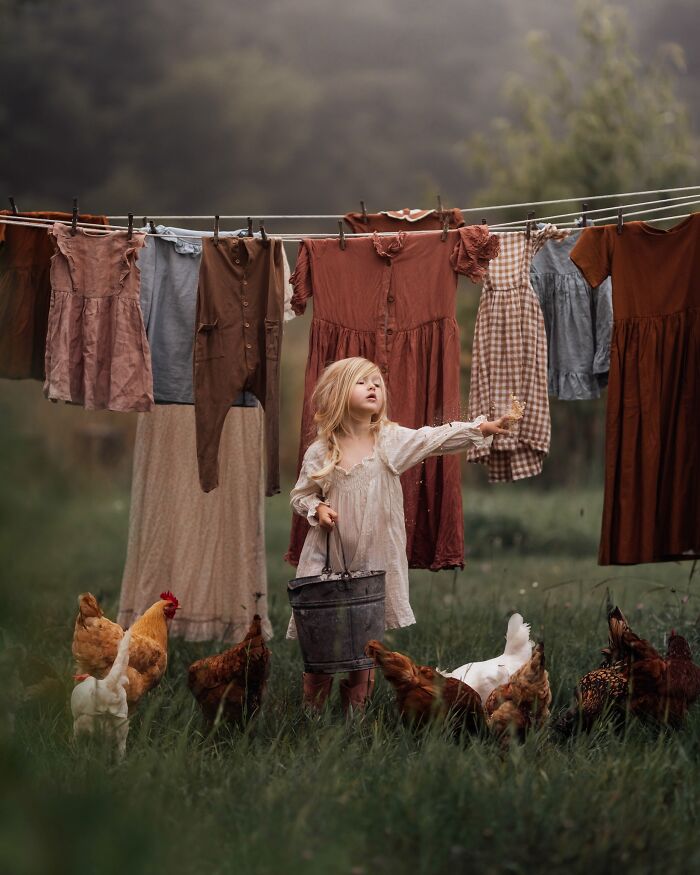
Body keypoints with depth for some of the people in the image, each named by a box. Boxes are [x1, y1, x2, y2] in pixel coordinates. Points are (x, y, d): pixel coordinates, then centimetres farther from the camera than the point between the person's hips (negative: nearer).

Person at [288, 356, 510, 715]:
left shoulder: (391, 440, -2)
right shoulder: (320, 452, 0)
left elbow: (435, 439, -14)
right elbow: (300, 494, 11)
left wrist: (480, 428, -27)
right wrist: (317, 508, -10)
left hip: (376, 559, 1)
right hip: (329, 557, -1)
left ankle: (354, 710, 21)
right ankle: (311, 710, 14)